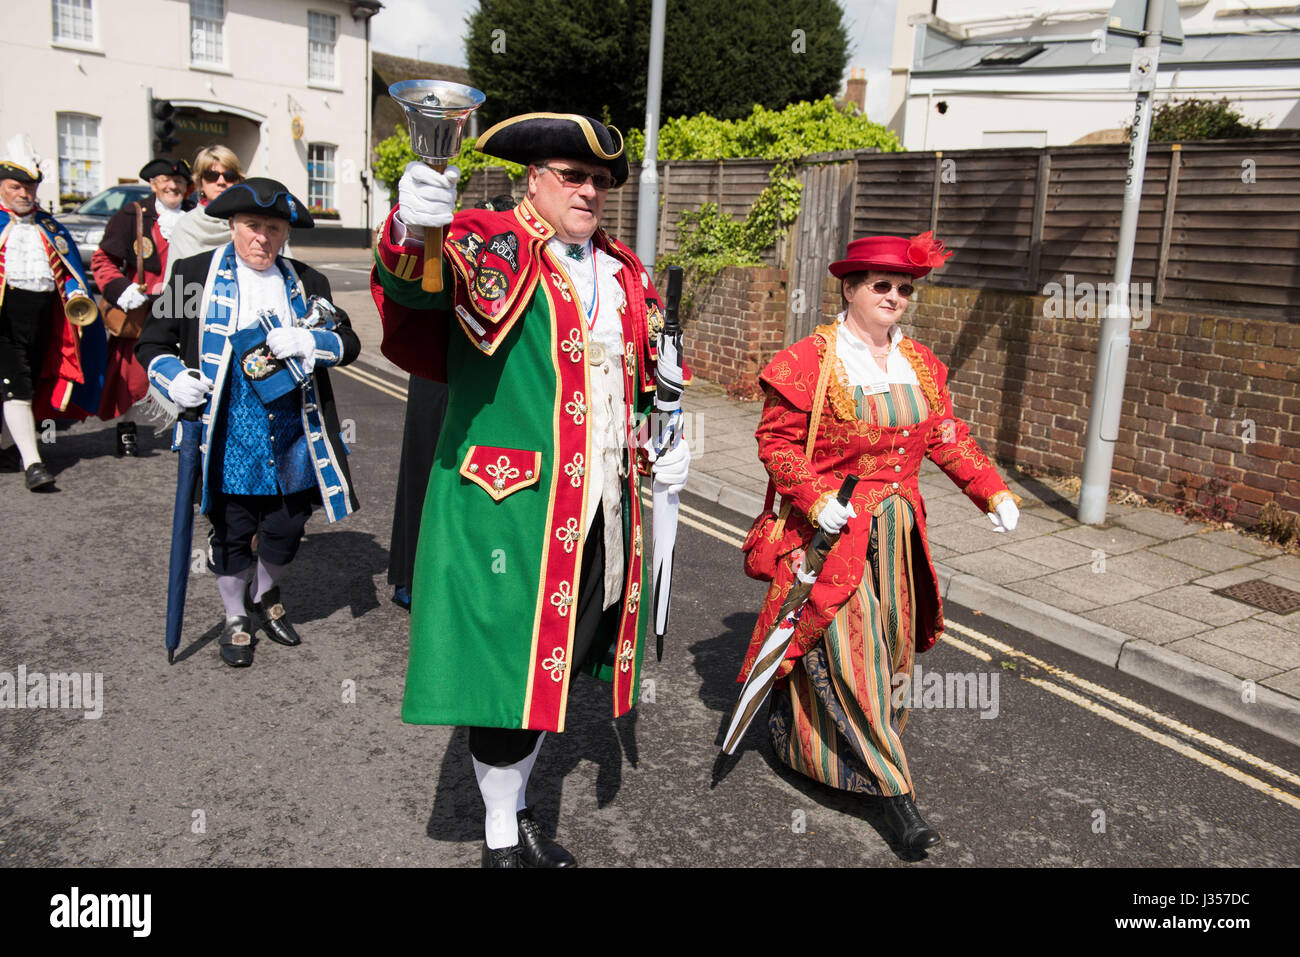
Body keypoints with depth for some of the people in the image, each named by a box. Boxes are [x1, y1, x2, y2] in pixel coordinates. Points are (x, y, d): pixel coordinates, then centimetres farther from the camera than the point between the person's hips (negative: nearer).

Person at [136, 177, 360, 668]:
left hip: (293, 439, 2)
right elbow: (153, 341, 6)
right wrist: (174, 377, -15)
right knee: (232, 531, 7)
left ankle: (265, 594, 41)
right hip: (229, 438, -2)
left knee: (287, 527, 11)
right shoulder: (195, 273, 2)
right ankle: (235, 618, 31)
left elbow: (348, 342, 4)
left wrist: (308, 342, -16)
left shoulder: (306, 282, 8)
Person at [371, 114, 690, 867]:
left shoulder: (625, 274, 15)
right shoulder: (496, 247, -7)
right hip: (508, 504, -6)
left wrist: (660, 450, 10)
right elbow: (419, 281, -28)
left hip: (601, 510, 7)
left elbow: (642, 380, 25)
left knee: (562, 662, 16)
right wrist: (413, 230, -51)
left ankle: (519, 805, 37)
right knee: (512, 665, 0)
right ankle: (501, 837, 22)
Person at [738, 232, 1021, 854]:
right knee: (847, 648, -8)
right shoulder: (810, 361, -11)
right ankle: (893, 789, 1)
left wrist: (993, 490, -3)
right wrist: (814, 499, -20)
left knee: (892, 639, 13)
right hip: (831, 529, -6)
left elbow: (947, 438, 9)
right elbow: (775, 439, -9)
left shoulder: (921, 364, 8)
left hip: (897, 531, 7)